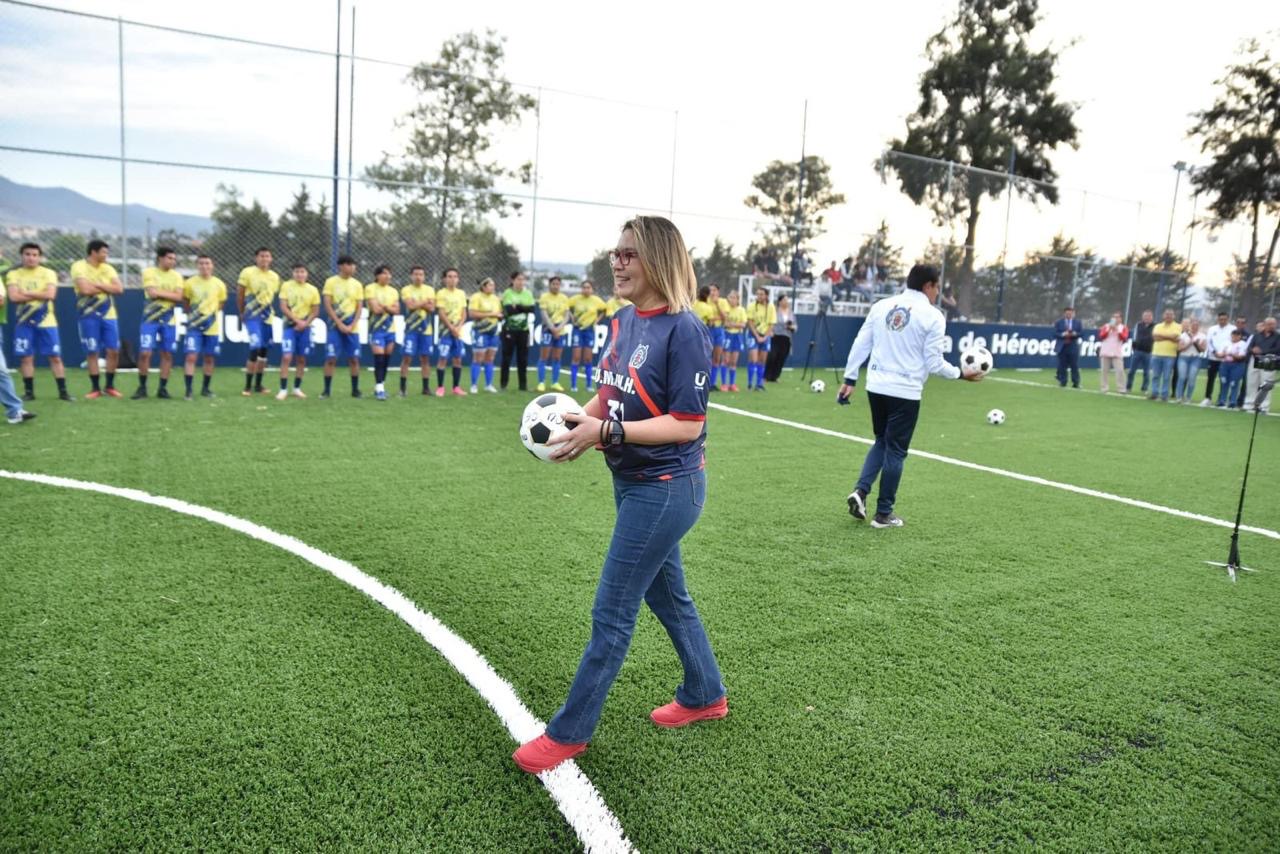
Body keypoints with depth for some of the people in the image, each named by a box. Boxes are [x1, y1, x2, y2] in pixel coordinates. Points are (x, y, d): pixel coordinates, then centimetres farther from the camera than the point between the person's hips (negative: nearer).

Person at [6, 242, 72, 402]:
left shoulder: (49, 273, 2)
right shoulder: (14, 274, 4)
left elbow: (50, 294, -13)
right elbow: (13, 297, -10)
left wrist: (26, 293, -9)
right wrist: (39, 295, -10)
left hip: (46, 321, -1)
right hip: (24, 322, 1)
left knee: (55, 357, -1)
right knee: (26, 358, 2)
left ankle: (63, 391, 4)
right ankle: (29, 392, 11)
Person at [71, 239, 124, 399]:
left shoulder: (108, 268, 9)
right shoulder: (79, 267, -5)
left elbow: (119, 288, -3)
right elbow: (85, 289, -18)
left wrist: (98, 285, -13)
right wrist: (107, 288, -5)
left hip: (108, 315, 4)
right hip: (89, 316, -4)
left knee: (113, 351, 0)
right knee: (92, 352, 1)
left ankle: (110, 386, 14)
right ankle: (95, 388, 10)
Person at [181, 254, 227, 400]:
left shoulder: (219, 284, 0)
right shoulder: (189, 283, -4)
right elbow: (185, 301, 10)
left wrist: (211, 313, 8)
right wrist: (192, 314, 6)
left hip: (212, 327, 2)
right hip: (194, 326, -2)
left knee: (209, 359, 9)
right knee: (191, 356, -10)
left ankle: (205, 389, 23)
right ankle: (188, 390, -6)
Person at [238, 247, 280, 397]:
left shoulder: (275, 276, 7)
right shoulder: (247, 273, -6)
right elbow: (239, 294, -1)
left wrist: (270, 312, 12)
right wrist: (242, 314, 2)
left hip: (268, 317, 5)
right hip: (253, 316, -5)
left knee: (264, 351, 9)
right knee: (255, 348, -14)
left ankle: (258, 384, 20)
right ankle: (248, 386, -4)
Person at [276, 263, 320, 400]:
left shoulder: (313, 290, 2)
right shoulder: (286, 286, -2)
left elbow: (315, 311, 4)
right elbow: (283, 308, -7)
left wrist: (305, 323, -10)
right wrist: (297, 320, -15)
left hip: (304, 328, 2)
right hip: (289, 326, -2)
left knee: (301, 359, 7)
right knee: (286, 357, -11)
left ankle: (297, 388, 19)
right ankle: (283, 389, -6)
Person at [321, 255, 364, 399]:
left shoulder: (357, 284, 7)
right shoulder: (331, 282, -1)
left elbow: (359, 308, 5)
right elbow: (327, 306, -5)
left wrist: (351, 326, -8)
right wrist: (340, 324, -12)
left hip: (351, 327, 2)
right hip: (335, 327, -2)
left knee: (354, 359, 2)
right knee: (331, 359, -6)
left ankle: (355, 390, 12)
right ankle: (327, 390, 3)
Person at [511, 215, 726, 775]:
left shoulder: (683, 330, -21)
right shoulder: (626, 319, 4)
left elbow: (688, 424, -23)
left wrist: (607, 432, -28)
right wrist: (578, 421, -7)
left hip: (666, 488, -9)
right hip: (633, 483, 9)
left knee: (611, 613, 1)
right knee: (667, 593, 22)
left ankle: (569, 733, 18)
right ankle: (705, 696, 43)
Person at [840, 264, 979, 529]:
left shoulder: (881, 306, 6)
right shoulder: (933, 316, -8)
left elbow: (860, 345, 5)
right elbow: (934, 363, -7)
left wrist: (850, 379, 10)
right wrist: (960, 374, 8)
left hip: (876, 387, 5)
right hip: (905, 392, -5)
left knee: (882, 442, 22)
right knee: (895, 450, 6)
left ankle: (860, 491, 5)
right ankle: (884, 514, 14)